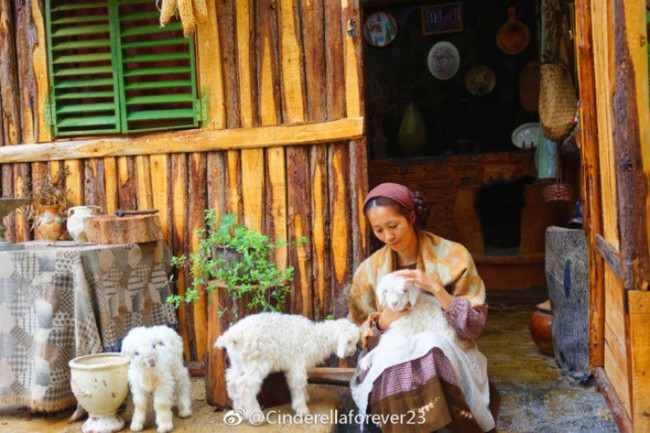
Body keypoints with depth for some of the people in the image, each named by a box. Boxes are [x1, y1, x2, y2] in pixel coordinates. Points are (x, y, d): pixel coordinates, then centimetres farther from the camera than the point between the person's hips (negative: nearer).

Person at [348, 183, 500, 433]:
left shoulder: (453, 257, -2)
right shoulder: (370, 270, 5)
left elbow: (475, 326, -5)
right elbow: (362, 336, 12)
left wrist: (436, 289, -19)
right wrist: (381, 322, -12)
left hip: (447, 353, -1)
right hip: (392, 355, 1)